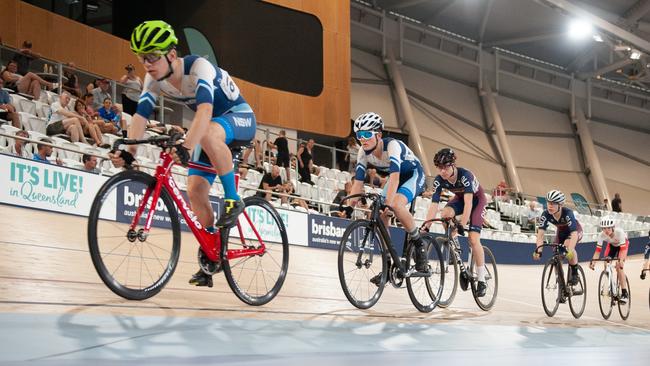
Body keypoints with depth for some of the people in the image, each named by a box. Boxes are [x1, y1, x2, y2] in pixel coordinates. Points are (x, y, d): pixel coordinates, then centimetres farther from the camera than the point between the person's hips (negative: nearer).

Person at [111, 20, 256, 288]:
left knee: (209, 134, -41)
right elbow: (140, 116, -17)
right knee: (195, 191, -8)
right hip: (209, 126, 7)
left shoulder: (198, 67, -31)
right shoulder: (154, 80, -11)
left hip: (240, 118, -7)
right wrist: (128, 152, -34)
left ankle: (233, 200, -25)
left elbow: (205, 110, -46)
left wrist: (187, 147, -60)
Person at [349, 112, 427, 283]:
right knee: (379, 216, -11)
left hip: (414, 175, -6)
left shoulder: (392, 145, -34)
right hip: (396, 177, 7)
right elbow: (358, 182, -15)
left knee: (396, 205, -34)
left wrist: (387, 203, -56)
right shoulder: (363, 152, -16)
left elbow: (394, 177, -46)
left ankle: (419, 246, -14)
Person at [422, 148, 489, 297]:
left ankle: (482, 281, -7)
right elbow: (434, 205, -26)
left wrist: (462, 225, -53)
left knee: (473, 239, -17)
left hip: (477, 199, -4)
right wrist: (426, 227, -34)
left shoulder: (465, 175, -37)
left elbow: (468, 203, -44)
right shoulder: (439, 180, -24)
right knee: (445, 214, -30)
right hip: (460, 198, 4)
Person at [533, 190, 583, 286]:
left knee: (568, 245, -33)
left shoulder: (567, 213, -39)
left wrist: (569, 250, -62)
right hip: (561, 232, 5)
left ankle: (575, 273, -17)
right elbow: (540, 233, -31)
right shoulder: (546, 214, -28)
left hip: (575, 231, -5)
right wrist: (538, 249, -47)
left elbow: (574, 234, -47)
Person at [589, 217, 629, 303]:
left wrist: (621, 260, -57)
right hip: (611, 245, 4)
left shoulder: (619, 232, -40)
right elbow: (598, 250, -32)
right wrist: (593, 261, -47)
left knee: (619, 267, -20)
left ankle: (624, 293, -16)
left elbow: (623, 249, -41)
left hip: (623, 244, -4)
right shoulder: (602, 235, -31)